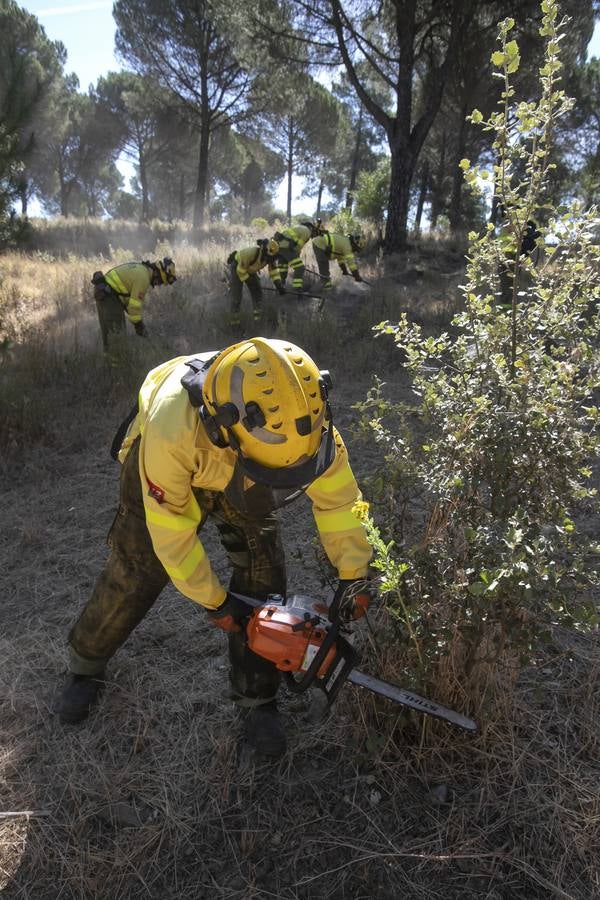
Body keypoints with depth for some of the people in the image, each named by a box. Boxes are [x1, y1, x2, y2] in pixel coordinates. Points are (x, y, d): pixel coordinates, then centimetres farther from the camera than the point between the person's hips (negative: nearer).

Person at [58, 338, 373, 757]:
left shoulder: (299, 412, -37)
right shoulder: (172, 425, -45)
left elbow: (336, 493, -20)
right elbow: (170, 529, -31)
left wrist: (354, 573, -18)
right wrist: (214, 601, -20)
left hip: (239, 480, 3)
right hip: (167, 474, -2)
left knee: (263, 577, -5)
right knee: (132, 577, 4)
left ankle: (258, 698, 16)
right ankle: (86, 666, 34)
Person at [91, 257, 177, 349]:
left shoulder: (142, 269, 14)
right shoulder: (143, 277, -18)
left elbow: (134, 298, 20)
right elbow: (135, 304, -17)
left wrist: (139, 321, 20)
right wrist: (138, 324, -6)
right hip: (108, 295, -10)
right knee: (117, 332, -9)